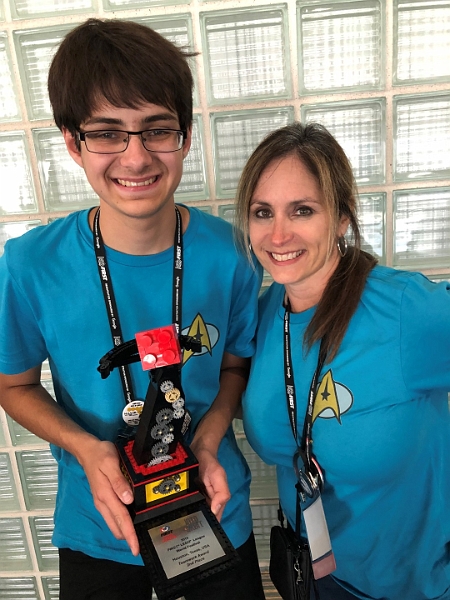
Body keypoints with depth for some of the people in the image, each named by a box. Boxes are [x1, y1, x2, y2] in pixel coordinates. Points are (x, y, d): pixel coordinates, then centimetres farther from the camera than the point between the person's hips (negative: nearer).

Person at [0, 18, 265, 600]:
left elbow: (235, 365, -3)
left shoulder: (229, 253, -18)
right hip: (96, 531, 0)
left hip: (217, 516, 1)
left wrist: (206, 443, -20)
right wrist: (86, 448, -22)